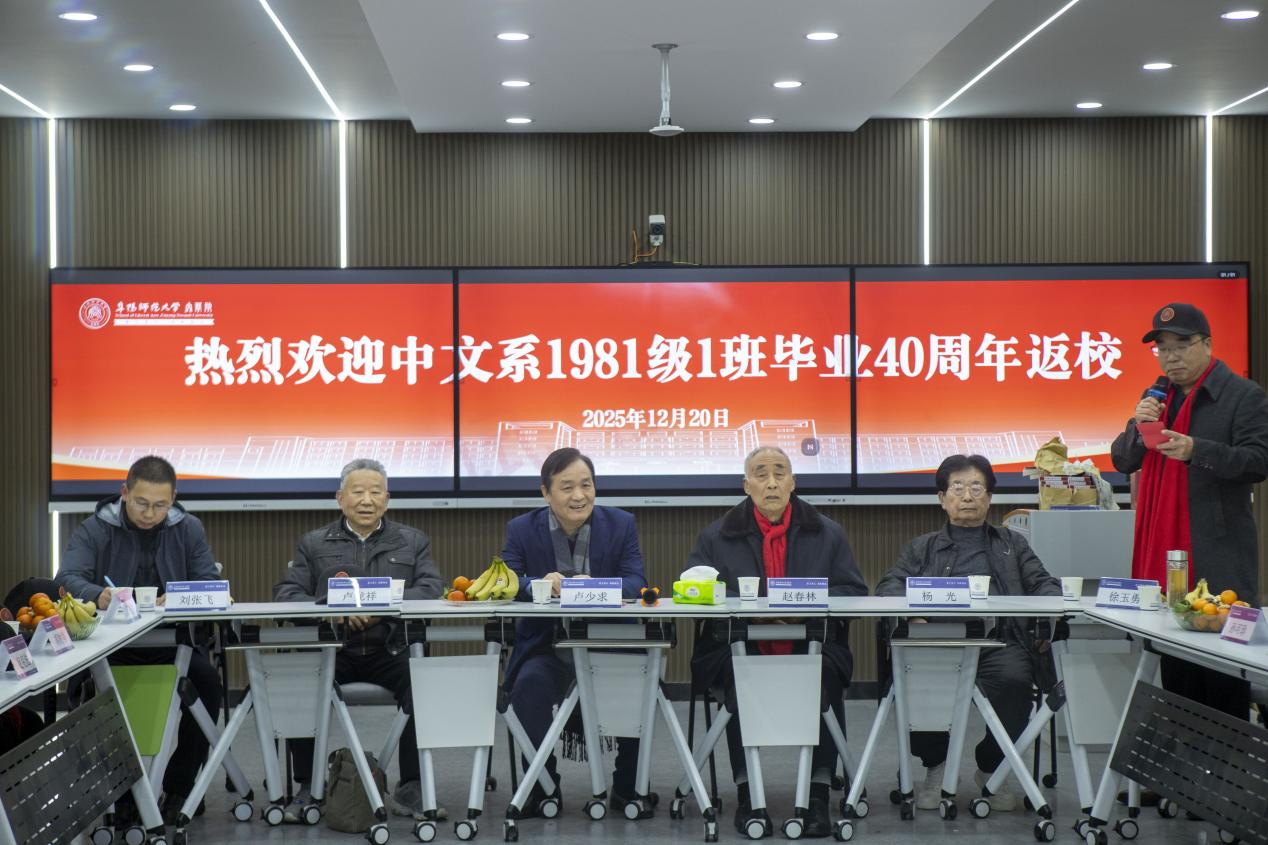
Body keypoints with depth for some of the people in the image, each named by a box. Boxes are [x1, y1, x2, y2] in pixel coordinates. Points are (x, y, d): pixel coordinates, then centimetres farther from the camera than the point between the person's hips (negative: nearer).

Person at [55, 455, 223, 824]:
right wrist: (98, 596, -36)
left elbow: (209, 583, 2)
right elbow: (67, 578, -12)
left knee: (207, 681, -26)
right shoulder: (95, 529, 2)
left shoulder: (189, 529, 9)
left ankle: (179, 785, -9)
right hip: (111, 643, -1)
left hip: (171, 641, 2)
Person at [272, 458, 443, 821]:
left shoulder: (413, 542, 15)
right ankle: (307, 788, -14)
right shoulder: (314, 544, 15)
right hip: (331, 652, 0)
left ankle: (411, 789, -16)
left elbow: (431, 590, 0)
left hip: (389, 651, 0)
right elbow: (285, 593, 2)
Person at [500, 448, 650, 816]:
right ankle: (543, 784, -12)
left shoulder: (621, 524, 4)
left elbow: (636, 583, -7)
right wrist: (540, 584, -30)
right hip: (546, 646, 0)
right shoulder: (522, 529, 3)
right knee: (530, 682, -31)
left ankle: (629, 786, -5)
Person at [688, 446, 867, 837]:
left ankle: (819, 794, -27)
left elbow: (854, 592, 7)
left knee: (827, 674, -34)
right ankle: (745, 791, -25)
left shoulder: (827, 534, 16)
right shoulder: (716, 537, 15)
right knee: (738, 678, -35)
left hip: (812, 650, 0)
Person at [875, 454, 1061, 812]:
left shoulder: (1012, 544, 30)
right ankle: (935, 764, -3)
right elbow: (888, 586, 10)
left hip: (998, 640, 0)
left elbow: (1043, 584, 16)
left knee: (1014, 678, -34)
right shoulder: (922, 548, 26)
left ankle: (991, 769, -7)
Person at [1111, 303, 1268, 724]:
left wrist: (1196, 450, -23)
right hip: (1164, 555, 6)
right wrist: (1138, 427, -5)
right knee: (1175, 670, 10)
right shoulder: (1159, 399, 19)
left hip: (1218, 561, -6)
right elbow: (1122, 461, 16)